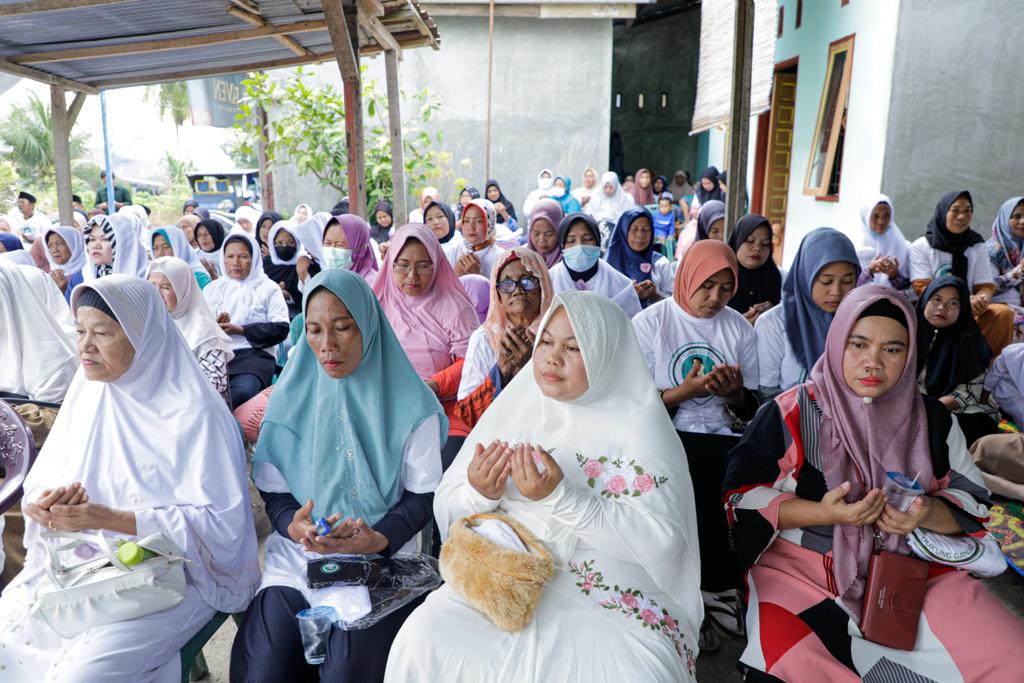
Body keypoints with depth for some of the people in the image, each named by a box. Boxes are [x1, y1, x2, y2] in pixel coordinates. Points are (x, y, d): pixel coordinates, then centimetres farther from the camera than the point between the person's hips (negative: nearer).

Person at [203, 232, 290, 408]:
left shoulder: (268, 288, 13)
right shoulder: (212, 288, 24)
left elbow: (281, 328, 0)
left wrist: (242, 330, -8)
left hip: (253, 354, -2)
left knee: (241, 392, -34)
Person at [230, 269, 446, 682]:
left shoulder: (410, 405, -4)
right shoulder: (290, 397, 4)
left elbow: (422, 494, -1)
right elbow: (273, 490, 6)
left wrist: (380, 538, -19)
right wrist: (293, 525, -15)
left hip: (380, 563, -2)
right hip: (297, 557, 2)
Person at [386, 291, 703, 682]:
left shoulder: (639, 426, -5)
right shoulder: (513, 405, 6)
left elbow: (662, 542, -14)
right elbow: (446, 510, 8)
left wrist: (561, 497, -23)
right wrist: (478, 495, -15)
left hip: (612, 596, -2)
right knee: (423, 643, -22)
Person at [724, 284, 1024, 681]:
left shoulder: (933, 420, 6)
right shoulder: (791, 414, -6)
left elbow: (973, 505, 9)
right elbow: (741, 496, -7)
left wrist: (928, 513, -14)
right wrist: (822, 513, -20)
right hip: (802, 568, -4)